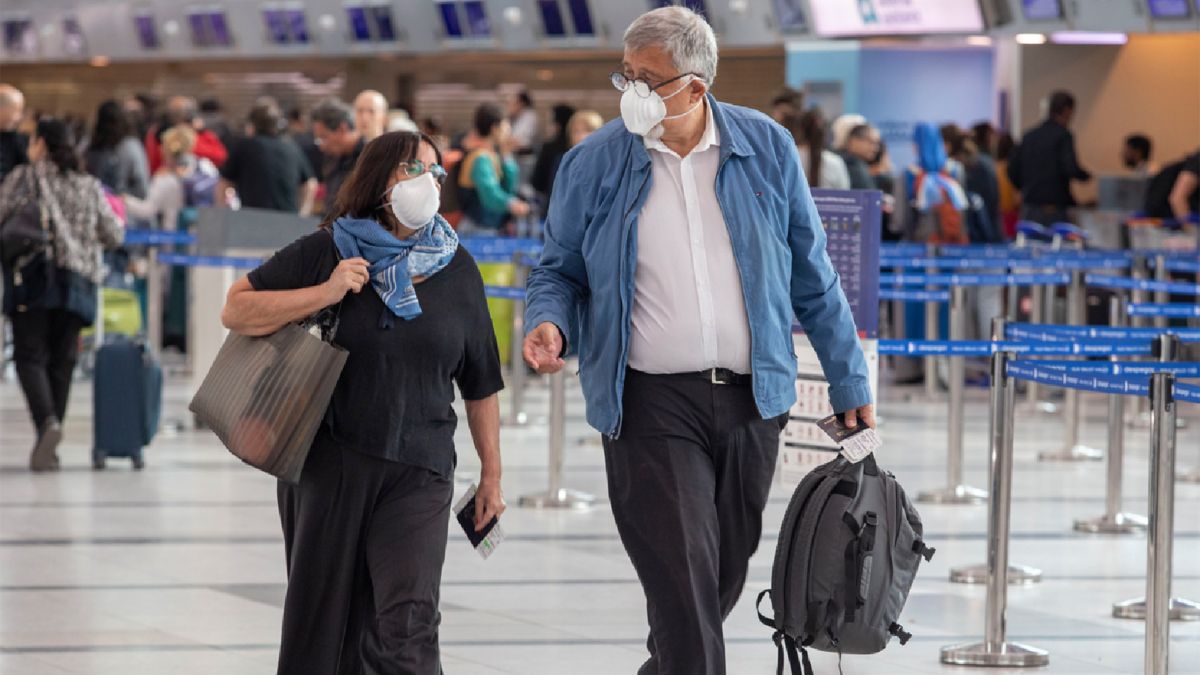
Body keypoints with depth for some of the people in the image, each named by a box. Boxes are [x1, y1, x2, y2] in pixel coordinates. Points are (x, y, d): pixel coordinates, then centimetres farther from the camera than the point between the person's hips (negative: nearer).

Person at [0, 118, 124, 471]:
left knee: (30, 356, -3)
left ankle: (47, 420, -30)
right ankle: (49, 448, 7)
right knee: (62, 360, 8)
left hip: (32, 276, -4)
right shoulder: (90, 187, 12)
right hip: (78, 280, 4)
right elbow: (113, 236, 12)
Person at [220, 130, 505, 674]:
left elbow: (480, 384, 13)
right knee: (322, 624, 10)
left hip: (417, 473, 0)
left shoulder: (456, 270, 7)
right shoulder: (325, 252, 0)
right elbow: (236, 311, -2)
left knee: (406, 628, -13)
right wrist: (325, 294, -13)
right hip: (326, 464, 0)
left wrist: (491, 474, 13)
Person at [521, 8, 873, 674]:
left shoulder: (766, 148, 2)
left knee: (722, 581, 14)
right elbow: (559, 269, 10)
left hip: (751, 398, 3)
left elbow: (812, 276, 9)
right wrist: (549, 322, -12)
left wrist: (849, 380, 10)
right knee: (683, 588, -11)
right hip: (651, 403, -3)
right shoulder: (593, 163, -2)